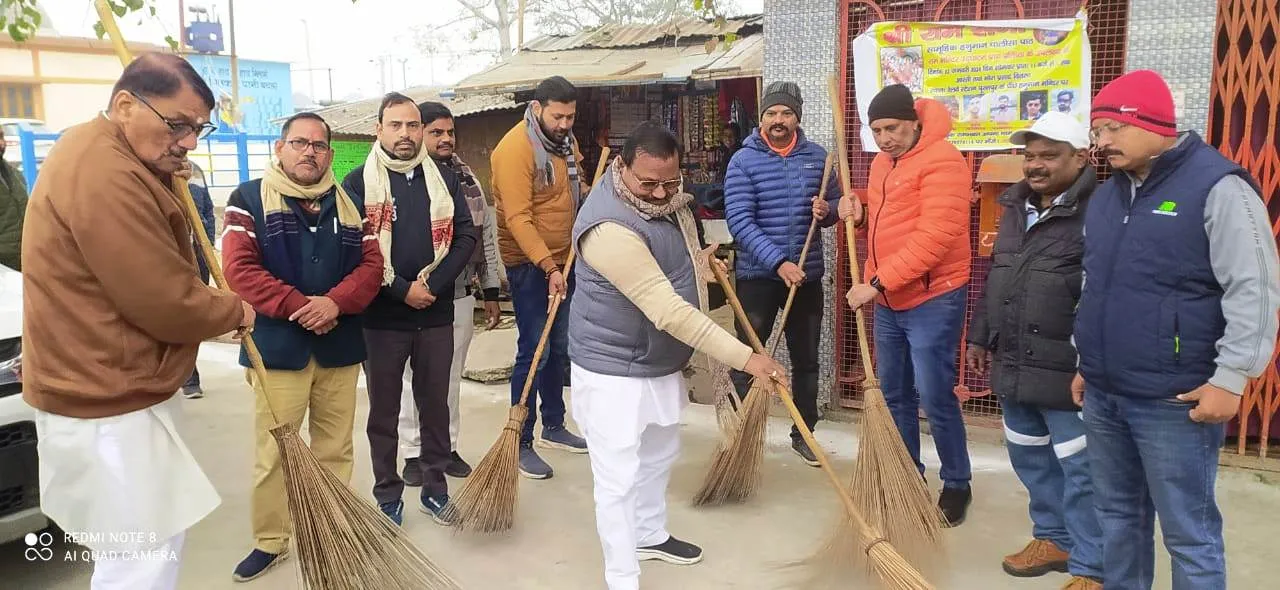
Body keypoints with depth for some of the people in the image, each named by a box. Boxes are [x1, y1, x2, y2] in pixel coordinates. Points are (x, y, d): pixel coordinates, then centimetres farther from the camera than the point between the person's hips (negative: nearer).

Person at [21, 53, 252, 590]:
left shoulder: (99, 153, 11)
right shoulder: (103, 172, -24)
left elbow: (142, 259, 19)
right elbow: (169, 304, -23)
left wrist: (165, 181, 3)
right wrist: (235, 312, -4)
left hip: (109, 390, 11)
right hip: (109, 405, -11)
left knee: (162, 537, 17)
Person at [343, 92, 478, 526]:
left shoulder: (444, 179, 6)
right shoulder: (358, 182, -2)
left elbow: (465, 237, -1)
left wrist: (432, 285, -13)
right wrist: (400, 290, -15)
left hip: (436, 314, 2)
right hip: (381, 316, -2)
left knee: (435, 404, 12)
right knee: (384, 410, 9)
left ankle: (435, 490, 26)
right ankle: (387, 497, 22)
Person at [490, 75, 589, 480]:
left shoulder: (565, 140, 8)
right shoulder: (515, 148, -18)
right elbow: (518, 219, -24)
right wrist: (548, 267, -27)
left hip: (562, 260, 8)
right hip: (529, 264, -8)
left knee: (558, 348, 16)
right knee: (534, 352, -6)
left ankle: (554, 427, 30)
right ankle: (522, 443, 4)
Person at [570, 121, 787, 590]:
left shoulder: (666, 195, -3)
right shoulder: (611, 227, -34)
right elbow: (668, 311, -37)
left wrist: (699, 263, 9)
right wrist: (745, 358, -35)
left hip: (659, 361, 9)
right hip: (613, 369, -9)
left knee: (659, 454, 24)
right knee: (619, 478, -4)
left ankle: (650, 536, 46)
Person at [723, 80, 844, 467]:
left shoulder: (818, 157, 4)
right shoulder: (743, 161, -8)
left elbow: (837, 201, 15)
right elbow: (739, 222, -16)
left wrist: (827, 211, -10)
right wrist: (778, 263, -25)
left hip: (807, 275, 4)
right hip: (757, 275, -4)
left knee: (806, 359, 13)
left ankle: (803, 434, 28)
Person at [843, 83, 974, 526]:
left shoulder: (940, 159, -15)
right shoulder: (882, 163, 13)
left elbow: (934, 238, -24)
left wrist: (877, 282, -24)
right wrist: (858, 215, 4)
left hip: (932, 301, -8)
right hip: (889, 301, 8)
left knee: (935, 398, -3)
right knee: (894, 395, 13)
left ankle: (957, 485, 17)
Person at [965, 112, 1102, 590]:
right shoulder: (1015, 207, 12)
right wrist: (981, 336, 21)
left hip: (1067, 374, -8)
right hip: (1013, 367, 8)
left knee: (1081, 472, 3)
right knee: (1030, 461, 19)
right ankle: (1054, 539, 38)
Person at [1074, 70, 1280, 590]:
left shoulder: (1217, 186, -10)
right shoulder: (1106, 194, 13)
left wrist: (1229, 379, -16)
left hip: (1174, 401, -7)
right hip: (1102, 394, 7)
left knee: (1188, 532, 1)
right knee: (1117, 514, 17)